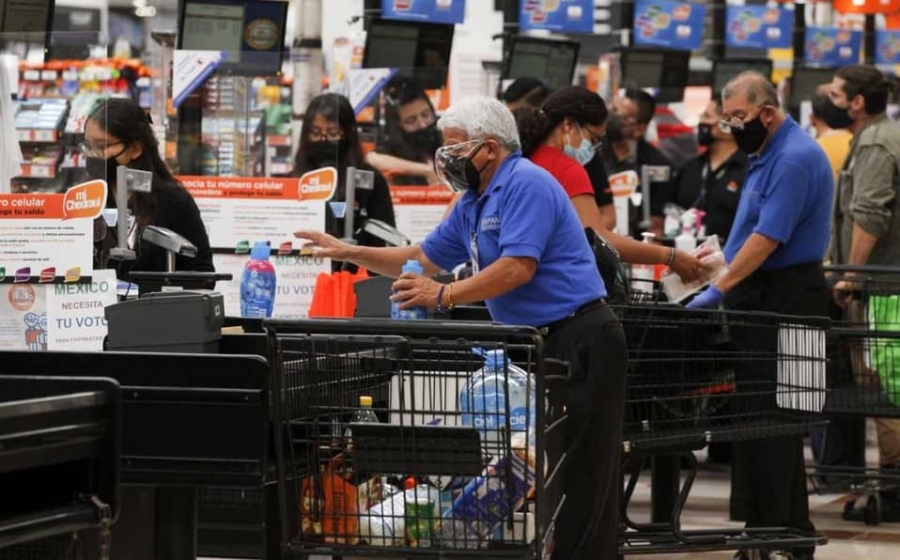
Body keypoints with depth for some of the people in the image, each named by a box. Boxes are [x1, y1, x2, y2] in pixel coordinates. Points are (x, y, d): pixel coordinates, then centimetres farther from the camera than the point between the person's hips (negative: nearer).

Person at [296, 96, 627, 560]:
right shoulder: (474, 203, 18)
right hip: (538, 340, 10)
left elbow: (518, 267, -23)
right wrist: (347, 253, 19)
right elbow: (424, 259, 26)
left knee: (578, 474, -9)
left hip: (578, 339, -10)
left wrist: (445, 296, -21)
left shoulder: (525, 185, -14)